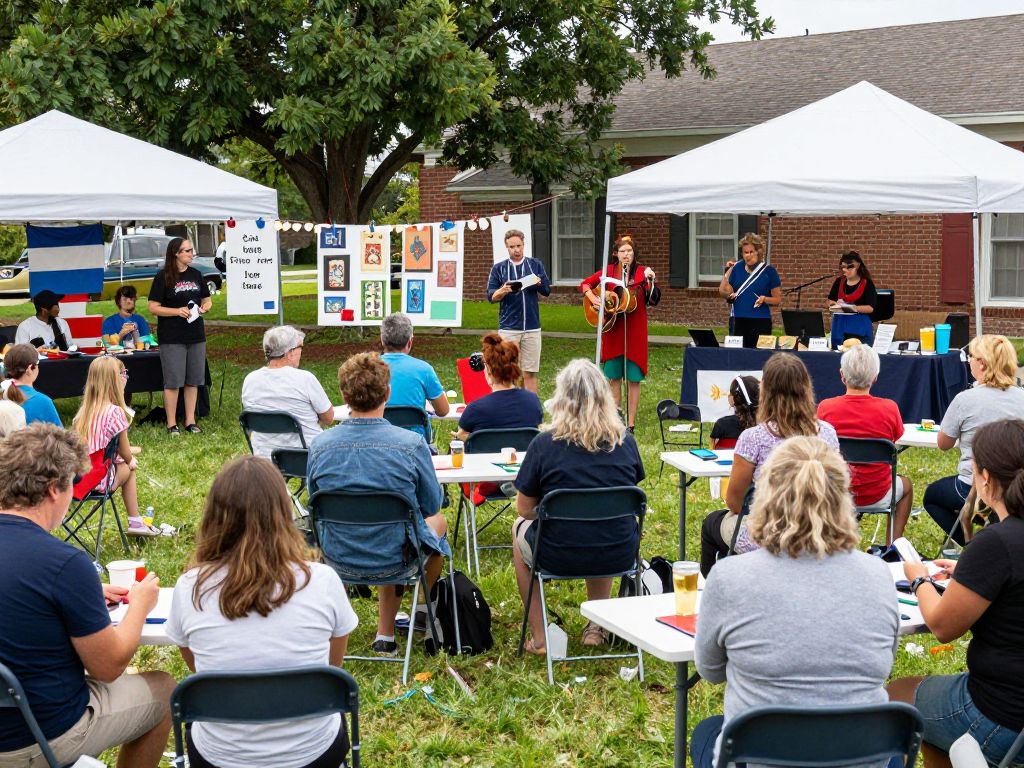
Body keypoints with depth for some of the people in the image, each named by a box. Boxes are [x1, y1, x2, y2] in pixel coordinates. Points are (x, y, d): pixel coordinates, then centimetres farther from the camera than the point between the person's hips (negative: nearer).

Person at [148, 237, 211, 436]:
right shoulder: (163, 277, -5)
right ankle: (172, 424, 4)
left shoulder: (195, 274, 10)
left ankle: (190, 421, 17)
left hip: (196, 335, 5)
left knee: (193, 380, 8)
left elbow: (207, 300, 20)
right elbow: (153, 308, -8)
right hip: (172, 338, -5)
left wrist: (204, 308, -3)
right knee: (173, 381, -3)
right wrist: (177, 311, -18)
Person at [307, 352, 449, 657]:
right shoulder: (411, 444, -22)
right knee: (438, 521, 31)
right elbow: (431, 506, -6)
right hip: (396, 560, -3)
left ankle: (386, 633, 37)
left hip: (339, 559, 3)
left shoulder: (319, 446, -13)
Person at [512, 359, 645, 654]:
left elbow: (524, 508, -3)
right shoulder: (625, 442, -3)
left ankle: (539, 638, 27)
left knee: (520, 528, 31)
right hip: (619, 556, 3)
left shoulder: (545, 444, -12)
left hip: (560, 557, -3)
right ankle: (597, 627, 35)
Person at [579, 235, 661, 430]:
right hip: (612, 329, 2)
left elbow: (654, 300, -10)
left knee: (633, 378, 0)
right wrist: (593, 298, -6)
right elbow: (585, 284, 12)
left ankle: (630, 423, 6)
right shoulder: (608, 271, 4)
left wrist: (650, 281, -26)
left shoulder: (642, 273, -2)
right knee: (613, 377, 7)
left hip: (634, 330, -2)